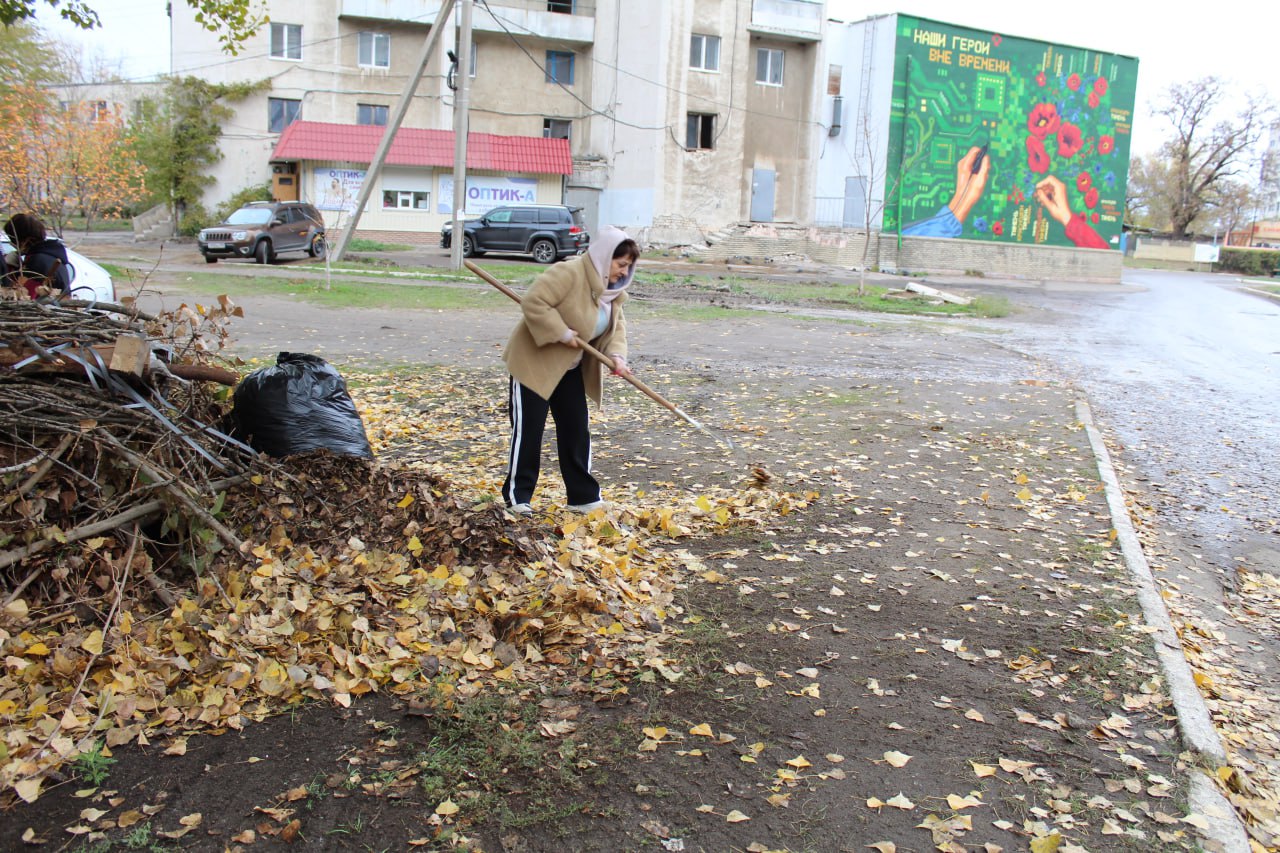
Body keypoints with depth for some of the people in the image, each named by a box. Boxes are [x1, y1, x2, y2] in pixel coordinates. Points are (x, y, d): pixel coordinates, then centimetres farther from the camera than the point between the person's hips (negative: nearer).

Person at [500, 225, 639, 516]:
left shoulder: (613, 288, 3)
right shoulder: (569, 273, -25)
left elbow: (616, 326, 6)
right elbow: (533, 302, -30)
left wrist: (617, 355, -13)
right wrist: (563, 333, -28)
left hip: (570, 366, 8)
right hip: (534, 360, -8)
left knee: (576, 428, 9)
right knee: (528, 427, -1)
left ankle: (583, 495, 18)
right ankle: (517, 494, 11)